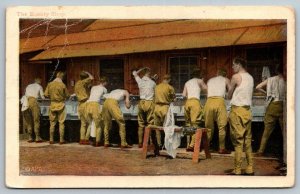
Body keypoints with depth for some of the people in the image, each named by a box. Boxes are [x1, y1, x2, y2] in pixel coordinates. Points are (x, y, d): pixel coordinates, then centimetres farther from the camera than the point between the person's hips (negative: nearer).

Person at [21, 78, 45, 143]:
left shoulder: (28, 86, 29)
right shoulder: (39, 86, 17)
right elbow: (42, 96, 18)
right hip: (33, 101, -5)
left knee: (28, 121, 10)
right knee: (36, 120, -1)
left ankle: (30, 137, 8)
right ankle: (37, 137, -3)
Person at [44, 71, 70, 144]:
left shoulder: (50, 84, -2)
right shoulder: (62, 85, -9)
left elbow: (46, 94, 0)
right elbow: (67, 95, -1)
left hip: (52, 104, 3)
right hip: (61, 104, -3)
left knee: (52, 123, 10)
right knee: (61, 123, 3)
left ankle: (51, 139, 11)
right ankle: (61, 140, 3)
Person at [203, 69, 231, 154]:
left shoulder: (210, 80, 27)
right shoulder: (226, 80, 19)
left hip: (209, 102, 3)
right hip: (219, 101, -3)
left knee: (209, 127, 11)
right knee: (222, 126, 1)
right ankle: (222, 148, 1)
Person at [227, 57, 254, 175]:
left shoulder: (236, 76, -7)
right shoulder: (250, 77, 14)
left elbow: (229, 95, 0)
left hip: (237, 110, -7)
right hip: (247, 111, 7)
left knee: (238, 141, -6)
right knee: (247, 141, 9)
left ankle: (237, 170, -5)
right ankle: (250, 169, 10)